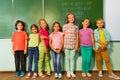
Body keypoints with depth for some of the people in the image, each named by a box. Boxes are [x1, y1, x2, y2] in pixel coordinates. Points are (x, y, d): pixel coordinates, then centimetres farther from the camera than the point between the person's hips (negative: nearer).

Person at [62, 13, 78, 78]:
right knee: (67, 58, 6)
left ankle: (72, 71, 17)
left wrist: (77, 45, 2)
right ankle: (68, 72, 15)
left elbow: (77, 37, 8)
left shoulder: (76, 27, 7)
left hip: (73, 45, 2)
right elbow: (63, 36, 2)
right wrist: (63, 45, -1)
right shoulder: (64, 26, 2)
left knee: (72, 58, 8)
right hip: (66, 45, -1)